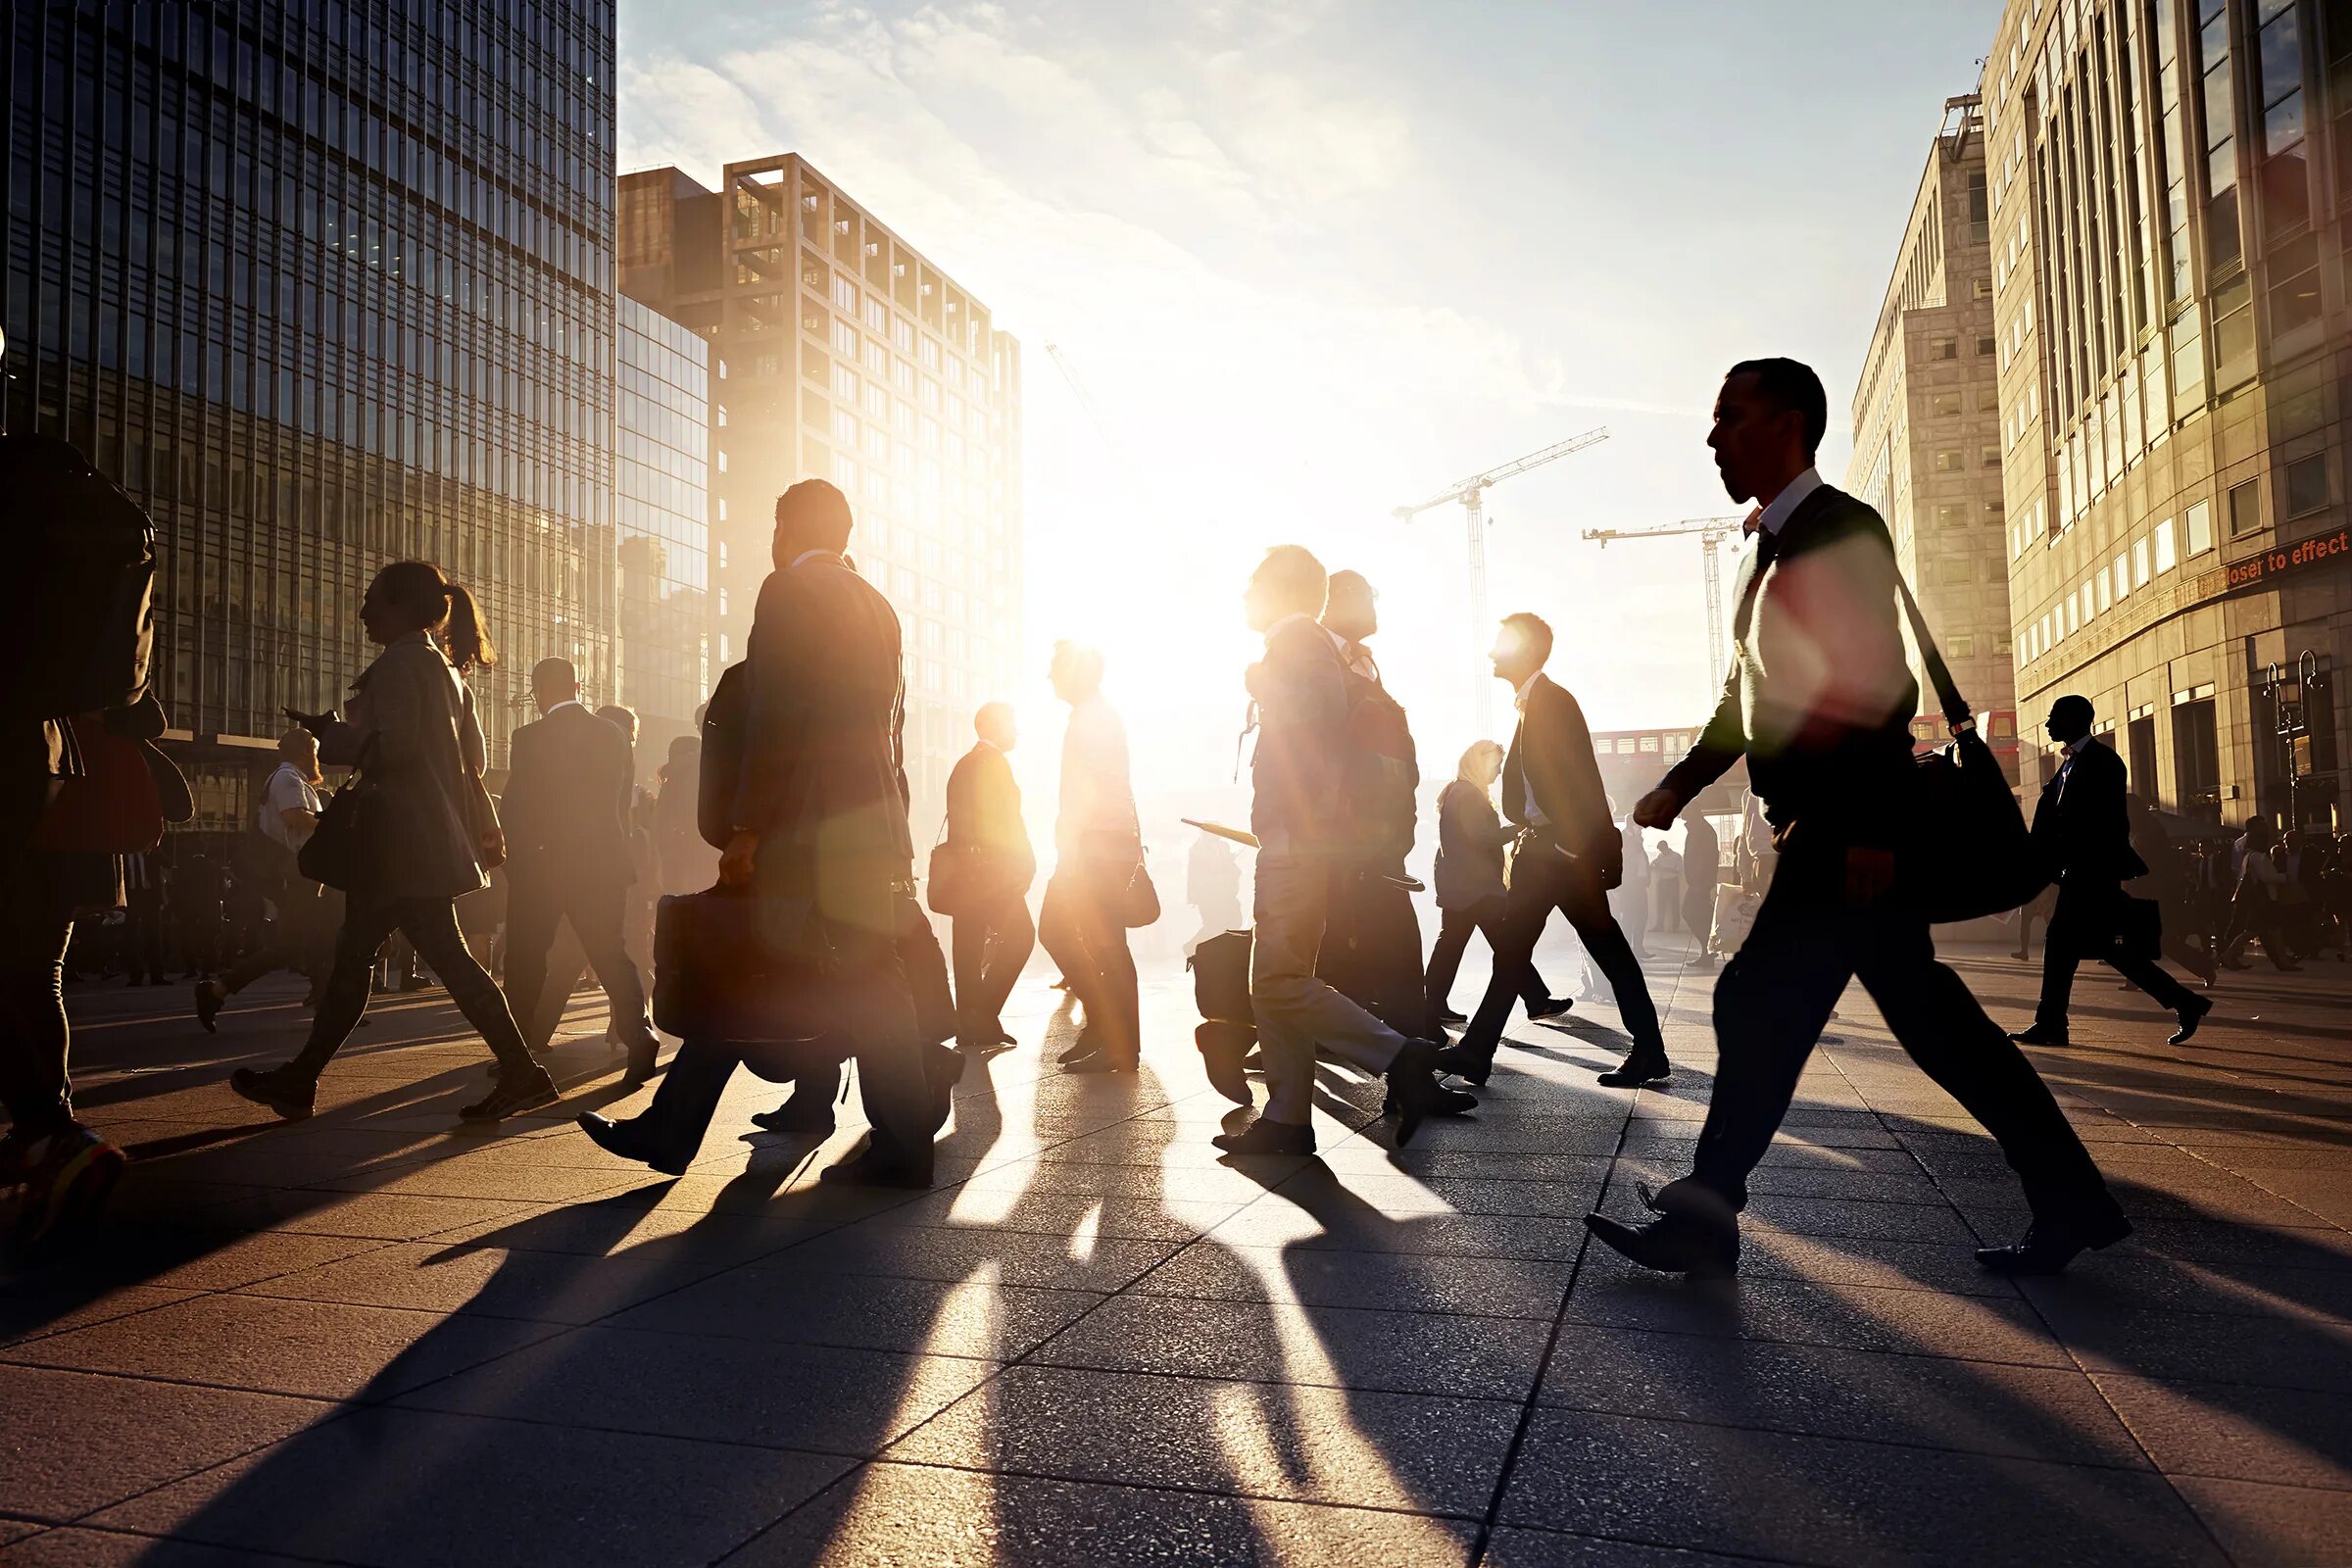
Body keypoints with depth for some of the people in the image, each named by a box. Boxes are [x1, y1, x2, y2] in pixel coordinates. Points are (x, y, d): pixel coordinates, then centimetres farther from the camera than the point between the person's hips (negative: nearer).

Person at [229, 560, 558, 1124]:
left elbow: (392, 745, -21)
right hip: (429, 839, 10)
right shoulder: (444, 668, 20)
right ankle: (300, 1079, 21)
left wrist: (330, 734, -6)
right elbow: (474, 755, 19)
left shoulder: (401, 662, -10)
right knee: (352, 954, 14)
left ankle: (522, 1072, -9)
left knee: (446, 956, -10)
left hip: (403, 844, -10)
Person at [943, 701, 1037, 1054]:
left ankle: (970, 1026, 10)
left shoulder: (963, 765, 20)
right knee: (1019, 936, -5)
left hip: (966, 868, 9)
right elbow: (1003, 820, -16)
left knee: (970, 945, 8)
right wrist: (1024, 861, -12)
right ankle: (983, 1015, -8)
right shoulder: (992, 761, -8)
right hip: (991, 869, -9)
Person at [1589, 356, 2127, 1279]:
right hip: (1829, 828, 9)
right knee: (1927, 1015, 11)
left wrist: (1868, 830, -22)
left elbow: (1879, 691, -17)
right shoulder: (1765, 547, 18)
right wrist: (1680, 787, 15)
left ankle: (1705, 1219, 0)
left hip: (1851, 822, -9)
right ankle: (2071, 1202, 21)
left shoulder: (1842, 530, -9)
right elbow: (1749, 697, 23)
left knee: (1759, 1002, -9)